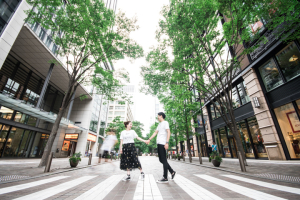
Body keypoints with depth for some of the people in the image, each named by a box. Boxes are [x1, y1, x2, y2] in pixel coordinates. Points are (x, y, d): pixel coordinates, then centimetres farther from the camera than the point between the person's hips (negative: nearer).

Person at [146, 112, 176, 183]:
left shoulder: (165, 122, -3)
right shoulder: (159, 124, 22)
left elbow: (168, 132, -12)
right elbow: (155, 133, 24)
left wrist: (167, 142, -20)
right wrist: (149, 139, 21)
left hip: (162, 143, -9)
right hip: (159, 143, 9)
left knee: (164, 160, -3)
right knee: (161, 160, 11)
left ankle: (165, 178, 5)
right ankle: (172, 172, 23)